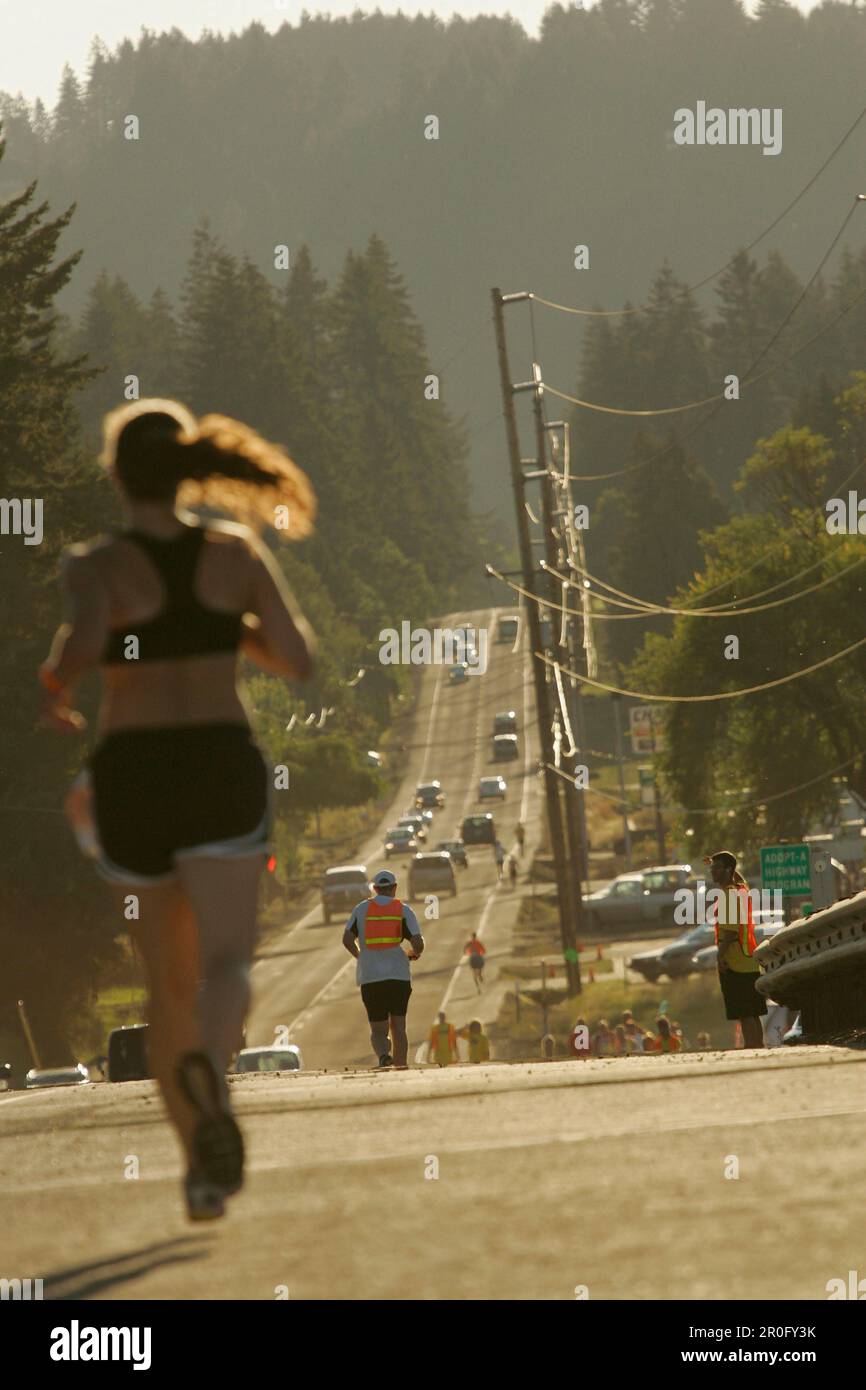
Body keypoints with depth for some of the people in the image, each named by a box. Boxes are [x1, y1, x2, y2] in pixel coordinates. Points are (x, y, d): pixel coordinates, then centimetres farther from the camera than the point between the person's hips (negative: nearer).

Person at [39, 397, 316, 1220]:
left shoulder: (96, 567, -5)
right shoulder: (237, 555, 3)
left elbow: (85, 637, -25)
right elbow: (297, 660, 3)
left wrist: (52, 694, -4)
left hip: (130, 779, 0)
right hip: (221, 769, 0)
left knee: (169, 980, 15)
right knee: (226, 965, -13)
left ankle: (201, 1167, 17)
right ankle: (206, 1068, -47)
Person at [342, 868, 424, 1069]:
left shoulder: (361, 909, 7)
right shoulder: (404, 910, 2)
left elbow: (347, 939, -1)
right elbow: (418, 943, -6)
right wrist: (415, 953, 18)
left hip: (370, 977, 0)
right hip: (398, 976, 0)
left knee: (378, 1030, 3)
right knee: (398, 1027, 10)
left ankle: (383, 1055, -28)